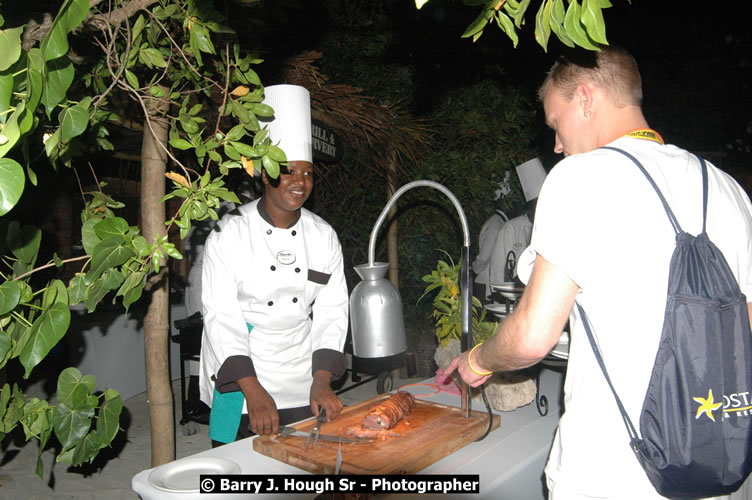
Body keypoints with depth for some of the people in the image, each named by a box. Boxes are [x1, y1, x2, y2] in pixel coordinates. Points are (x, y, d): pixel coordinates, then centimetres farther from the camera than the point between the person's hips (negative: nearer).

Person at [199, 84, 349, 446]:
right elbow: (221, 318, -16)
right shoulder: (229, 234, -12)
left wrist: (322, 381, -11)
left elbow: (331, 312, -1)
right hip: (239, 390, -3)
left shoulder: (323, 236, 0)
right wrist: (253, 392, -23)